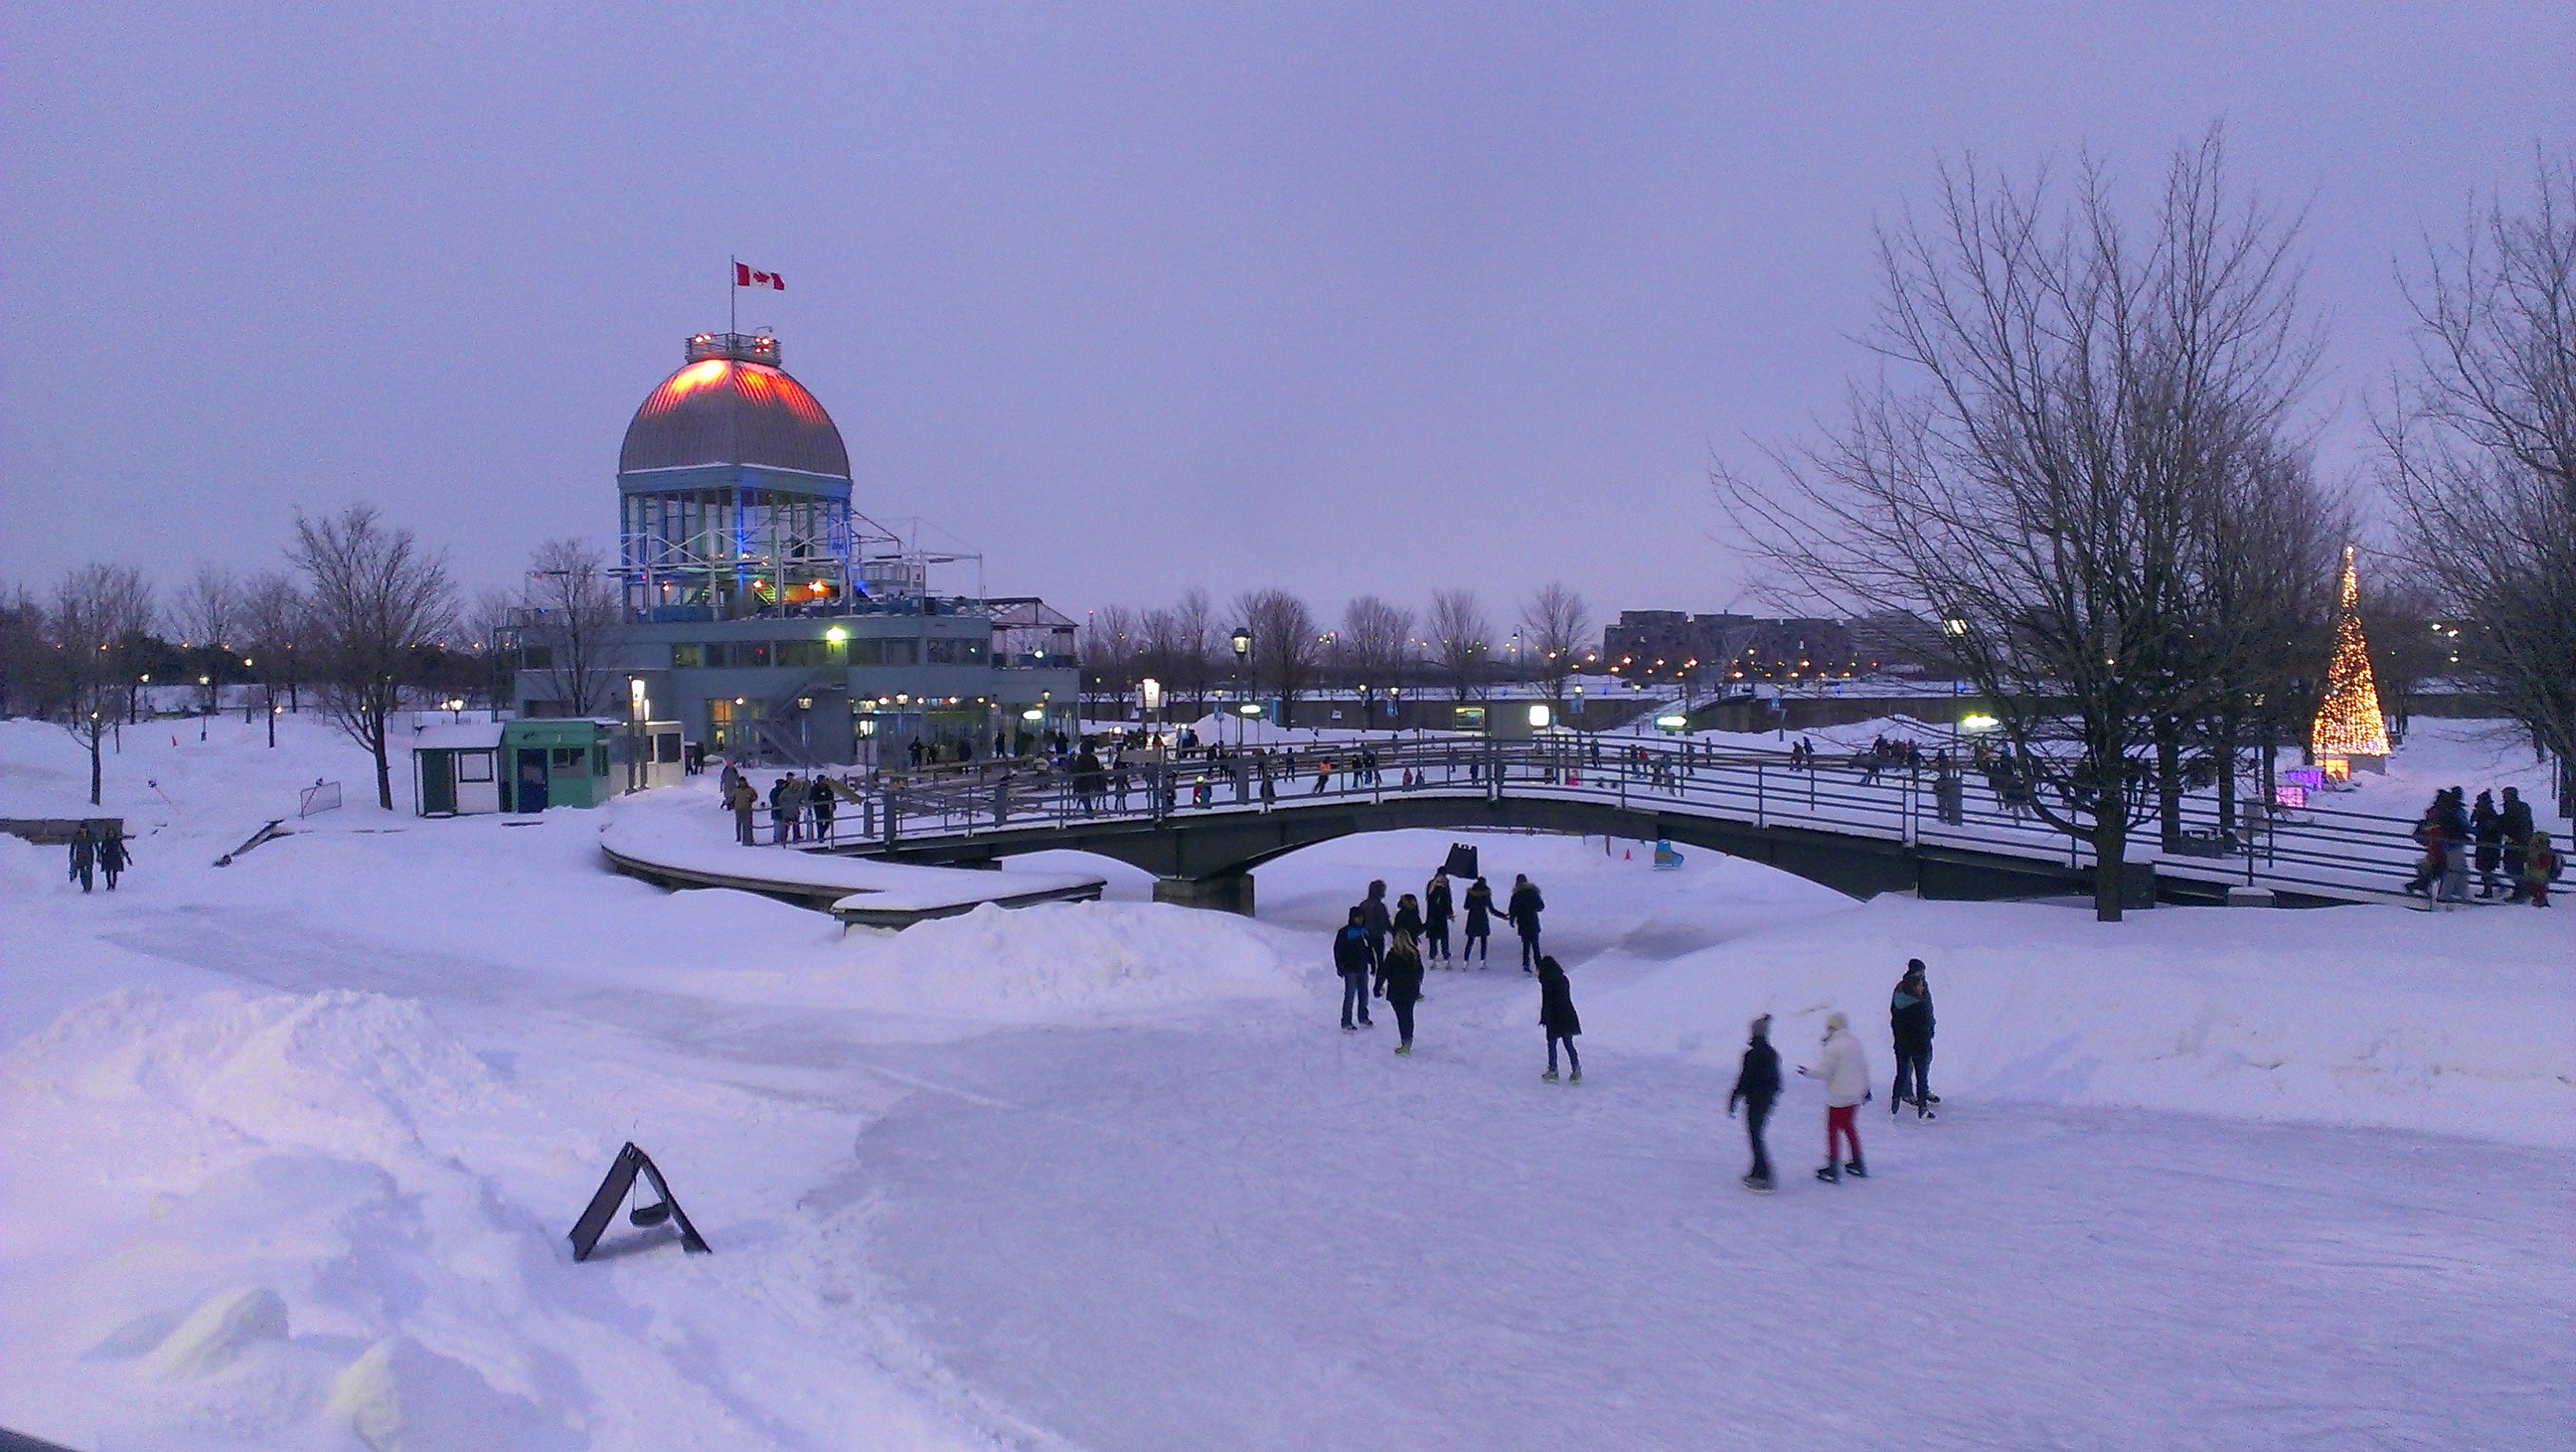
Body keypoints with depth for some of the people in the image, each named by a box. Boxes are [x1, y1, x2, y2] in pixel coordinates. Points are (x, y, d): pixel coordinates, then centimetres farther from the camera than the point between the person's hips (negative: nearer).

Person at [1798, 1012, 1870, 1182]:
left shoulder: (1832, 1047, -18)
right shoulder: (1856, 1043, 5)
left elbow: (1825, 1072, -18)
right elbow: (1864, 1067, 12)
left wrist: (1808, 1073, -2)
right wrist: (1866, 1088, 22)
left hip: (1838, 1096, -8)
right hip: (1856, 1095, 8)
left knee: (1833, 1129, 3)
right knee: (1848, 1126, 23)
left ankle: (1833, 1169, 5)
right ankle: (1858, 1164, 28)